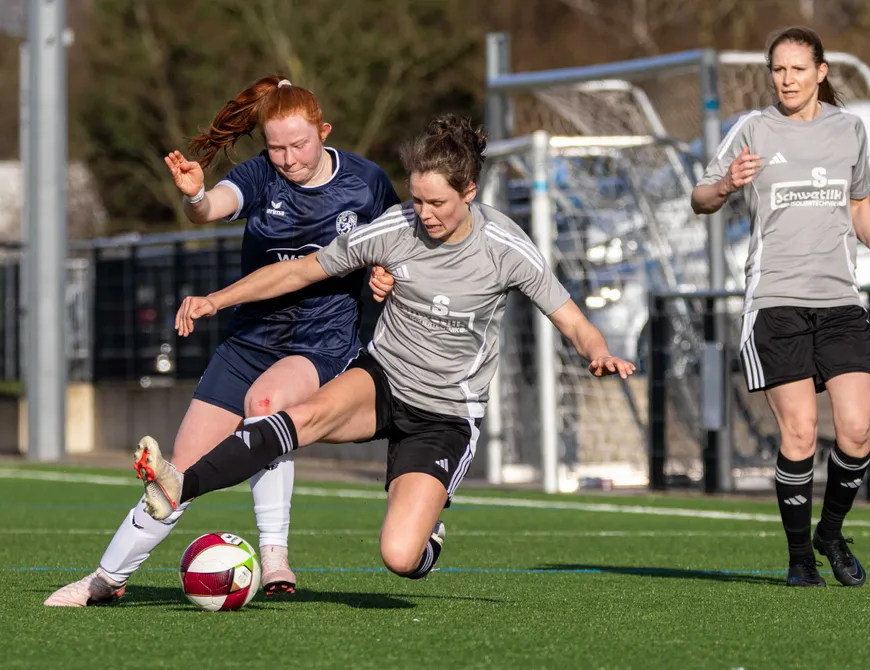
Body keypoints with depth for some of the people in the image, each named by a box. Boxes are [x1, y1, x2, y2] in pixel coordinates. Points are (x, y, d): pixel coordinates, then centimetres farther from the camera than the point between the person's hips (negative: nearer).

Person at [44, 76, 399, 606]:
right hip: (251, 339, 2)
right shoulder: (260, 177, -8)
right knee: (184, 468, 1)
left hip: (325, 344, -2)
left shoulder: (365, 181, -5)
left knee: (265, 398, -36)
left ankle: (274, 552, -27)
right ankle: (110, 577, 20)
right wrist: (195, 196, -54)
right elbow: (215, 207, -31)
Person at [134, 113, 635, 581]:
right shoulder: (394, 229, -8)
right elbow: (301, 271, 2)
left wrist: (598, 353, -32)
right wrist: (216, 300, -6)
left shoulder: (505, 248, -13)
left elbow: (572, 322, -8)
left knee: (400, 557, -19)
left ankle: (427, 527, 19)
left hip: (446, 418, -2)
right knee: (312, 414, -34)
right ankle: (179, 488, -44)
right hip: (381, 379, 2)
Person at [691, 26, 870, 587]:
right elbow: (701, 201, 6)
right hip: (776, 301, -3)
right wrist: (725, 187, -15)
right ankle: (800, 556, 7)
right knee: (799, 435, -9)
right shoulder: (754, 130, 2)